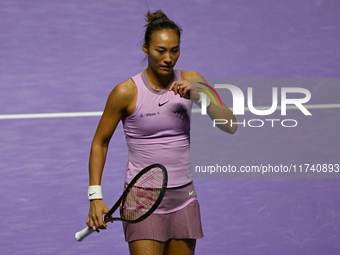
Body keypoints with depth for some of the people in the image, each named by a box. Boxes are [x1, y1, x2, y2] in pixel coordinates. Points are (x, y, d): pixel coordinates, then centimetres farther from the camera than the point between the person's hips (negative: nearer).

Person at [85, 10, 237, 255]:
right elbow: (100, 142, 1)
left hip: (183, 197, 4)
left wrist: (200, 95, -18)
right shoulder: (126, 92, -8)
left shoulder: (190, 81, 1)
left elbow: (230, 125, -3)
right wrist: (95, 196, -7)